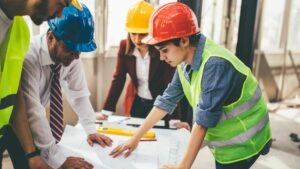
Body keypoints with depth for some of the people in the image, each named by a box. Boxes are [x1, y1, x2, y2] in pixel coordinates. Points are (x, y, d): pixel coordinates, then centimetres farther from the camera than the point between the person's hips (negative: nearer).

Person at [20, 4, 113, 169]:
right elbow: (32, 112, -37)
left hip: (33, 122, 5)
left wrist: (91, 130, -9)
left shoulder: (71, 56, -18)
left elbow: (79, 93, -6)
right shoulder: (27, 57, -36)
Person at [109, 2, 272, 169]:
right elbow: (166, 101, -1)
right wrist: (135, 139, 1)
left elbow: (203, 121, -29)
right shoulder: (185, 62, -5)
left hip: (242, 145, -6)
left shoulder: (215, 64, -31)